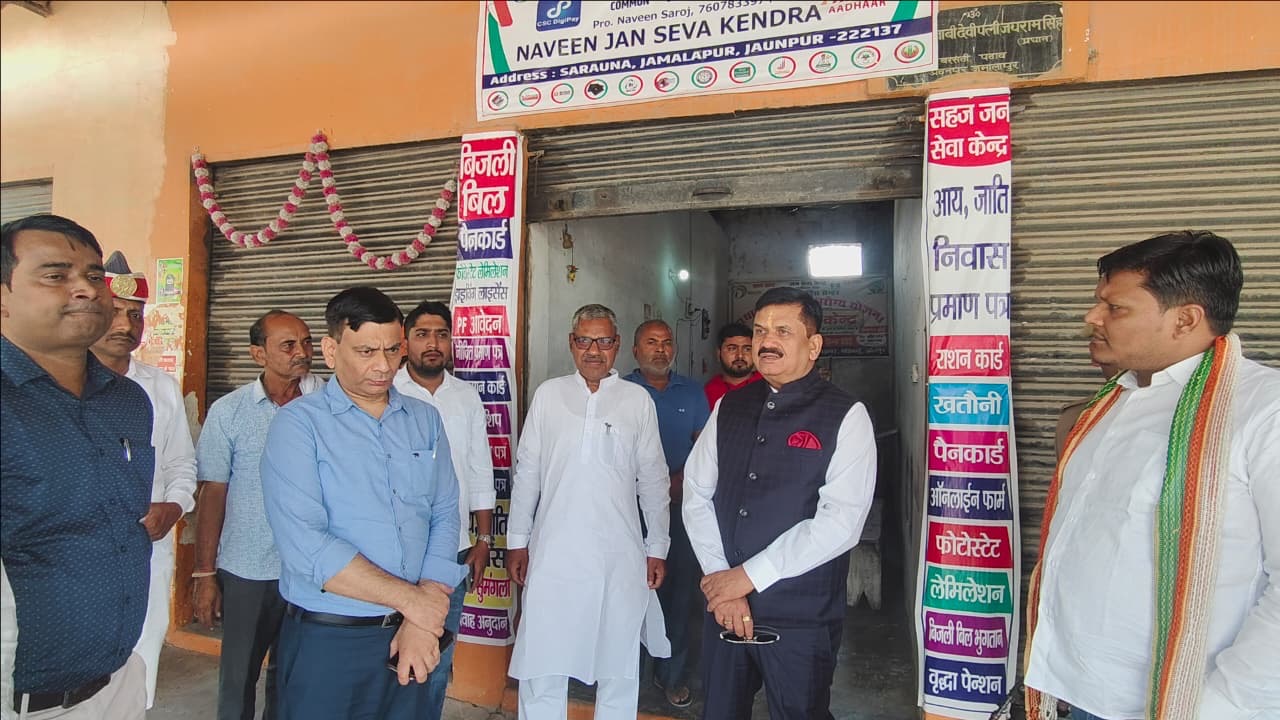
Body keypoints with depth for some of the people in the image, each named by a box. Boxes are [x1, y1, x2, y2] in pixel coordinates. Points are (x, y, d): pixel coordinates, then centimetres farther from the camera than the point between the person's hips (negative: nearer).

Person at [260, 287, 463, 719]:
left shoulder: (425, 419, 5)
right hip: (326, 641, -4)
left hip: (409, 638, 4)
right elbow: (305, 545, -19)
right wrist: (411, 599, -16)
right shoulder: (298, 424, -9)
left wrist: (423, 623, -11)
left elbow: (445, 516, 0)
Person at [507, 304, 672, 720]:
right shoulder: (548, 394, 5)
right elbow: (526, 472, 7)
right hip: (553, 552, 0)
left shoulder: (638, 400, 3)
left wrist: (657, 548, 6)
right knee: (542, 660, 7)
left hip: (620, 555, 0)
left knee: (619, 665, 11)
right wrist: (517, 540, 7)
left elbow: (653, 481, 6)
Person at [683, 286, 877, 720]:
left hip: (801, 618, -4)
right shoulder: (728, 409, 5)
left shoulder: (845, 417, -9)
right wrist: (721, 585, -8)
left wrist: (748, 577, -16)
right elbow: (696, 495, 2)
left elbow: (839, 522, -17)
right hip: (724, 608, 4)